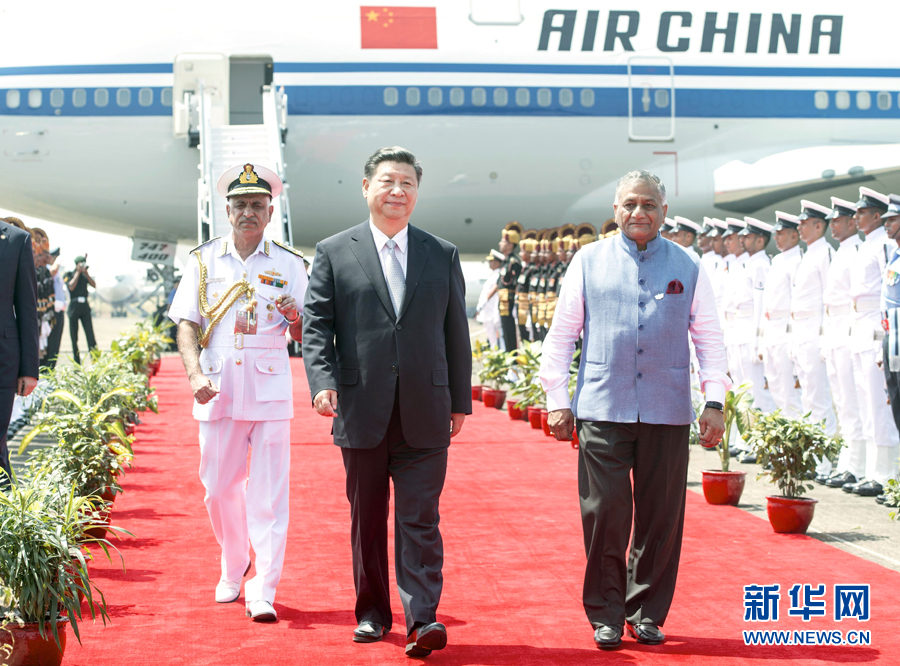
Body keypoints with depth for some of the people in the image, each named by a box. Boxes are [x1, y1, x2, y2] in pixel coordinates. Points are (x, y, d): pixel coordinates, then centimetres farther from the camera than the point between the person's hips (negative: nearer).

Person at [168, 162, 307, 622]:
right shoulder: (204, 260, 8)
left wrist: (295, 318, -16)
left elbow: (303, 337, 7)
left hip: (270, 389, -1)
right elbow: (186, 324, 5)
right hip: (217, 389, 1)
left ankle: (263, 592, -2)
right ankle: (233, 570, 30)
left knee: (268, 493, -5)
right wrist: (195, 374, -11)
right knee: (219, 488, 8)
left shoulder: (289, 264, 7)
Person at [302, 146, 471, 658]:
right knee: (367, 520, 10)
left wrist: (460, 401, 8)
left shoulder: (443, 256, 9)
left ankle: (423, 618, -5)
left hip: (425, 414, 0)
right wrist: (323, 381, -14)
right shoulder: (333, 253, 5)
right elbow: (317, 325, 1)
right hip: (361, 410, 0)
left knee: (420, 519, -4)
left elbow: (456, 332, 10)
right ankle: (373, 613, 22)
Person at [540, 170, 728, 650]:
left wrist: (714, 402, 2)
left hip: (667, 412, 1)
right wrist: (557, 399, 3)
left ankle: (647, 614, 18)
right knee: (604, 513, -3)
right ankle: (606, 615, 10)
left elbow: (709, 337, 11)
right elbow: (562, 333, 9)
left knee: (661, 517, 4)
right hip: (603, 410, -1)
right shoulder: (589, 261, 8)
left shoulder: (687, 267, 10)